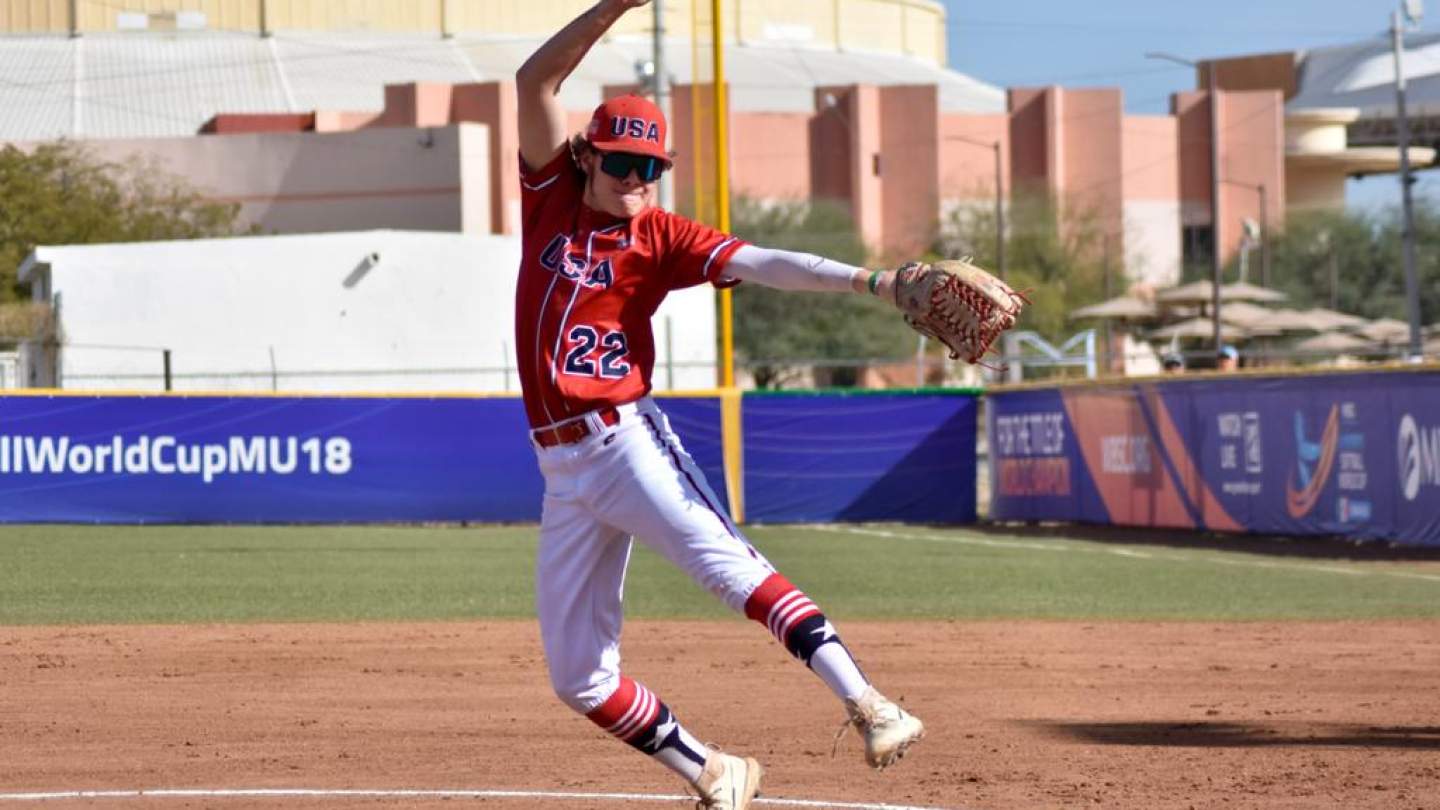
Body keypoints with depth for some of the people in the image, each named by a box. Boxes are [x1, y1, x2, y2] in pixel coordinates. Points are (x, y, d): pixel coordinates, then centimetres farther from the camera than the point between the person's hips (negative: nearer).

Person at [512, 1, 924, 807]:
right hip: (562, 469, 4)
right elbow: (536, 81, 1)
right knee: (579, 676, 3)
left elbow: (758, 263, -11)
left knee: (727, 561, -28)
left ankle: (870, 708, -38)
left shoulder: (661, 236, 2)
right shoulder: (553, 196, 9)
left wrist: (869, 281, -27)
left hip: (628, 440, -4)